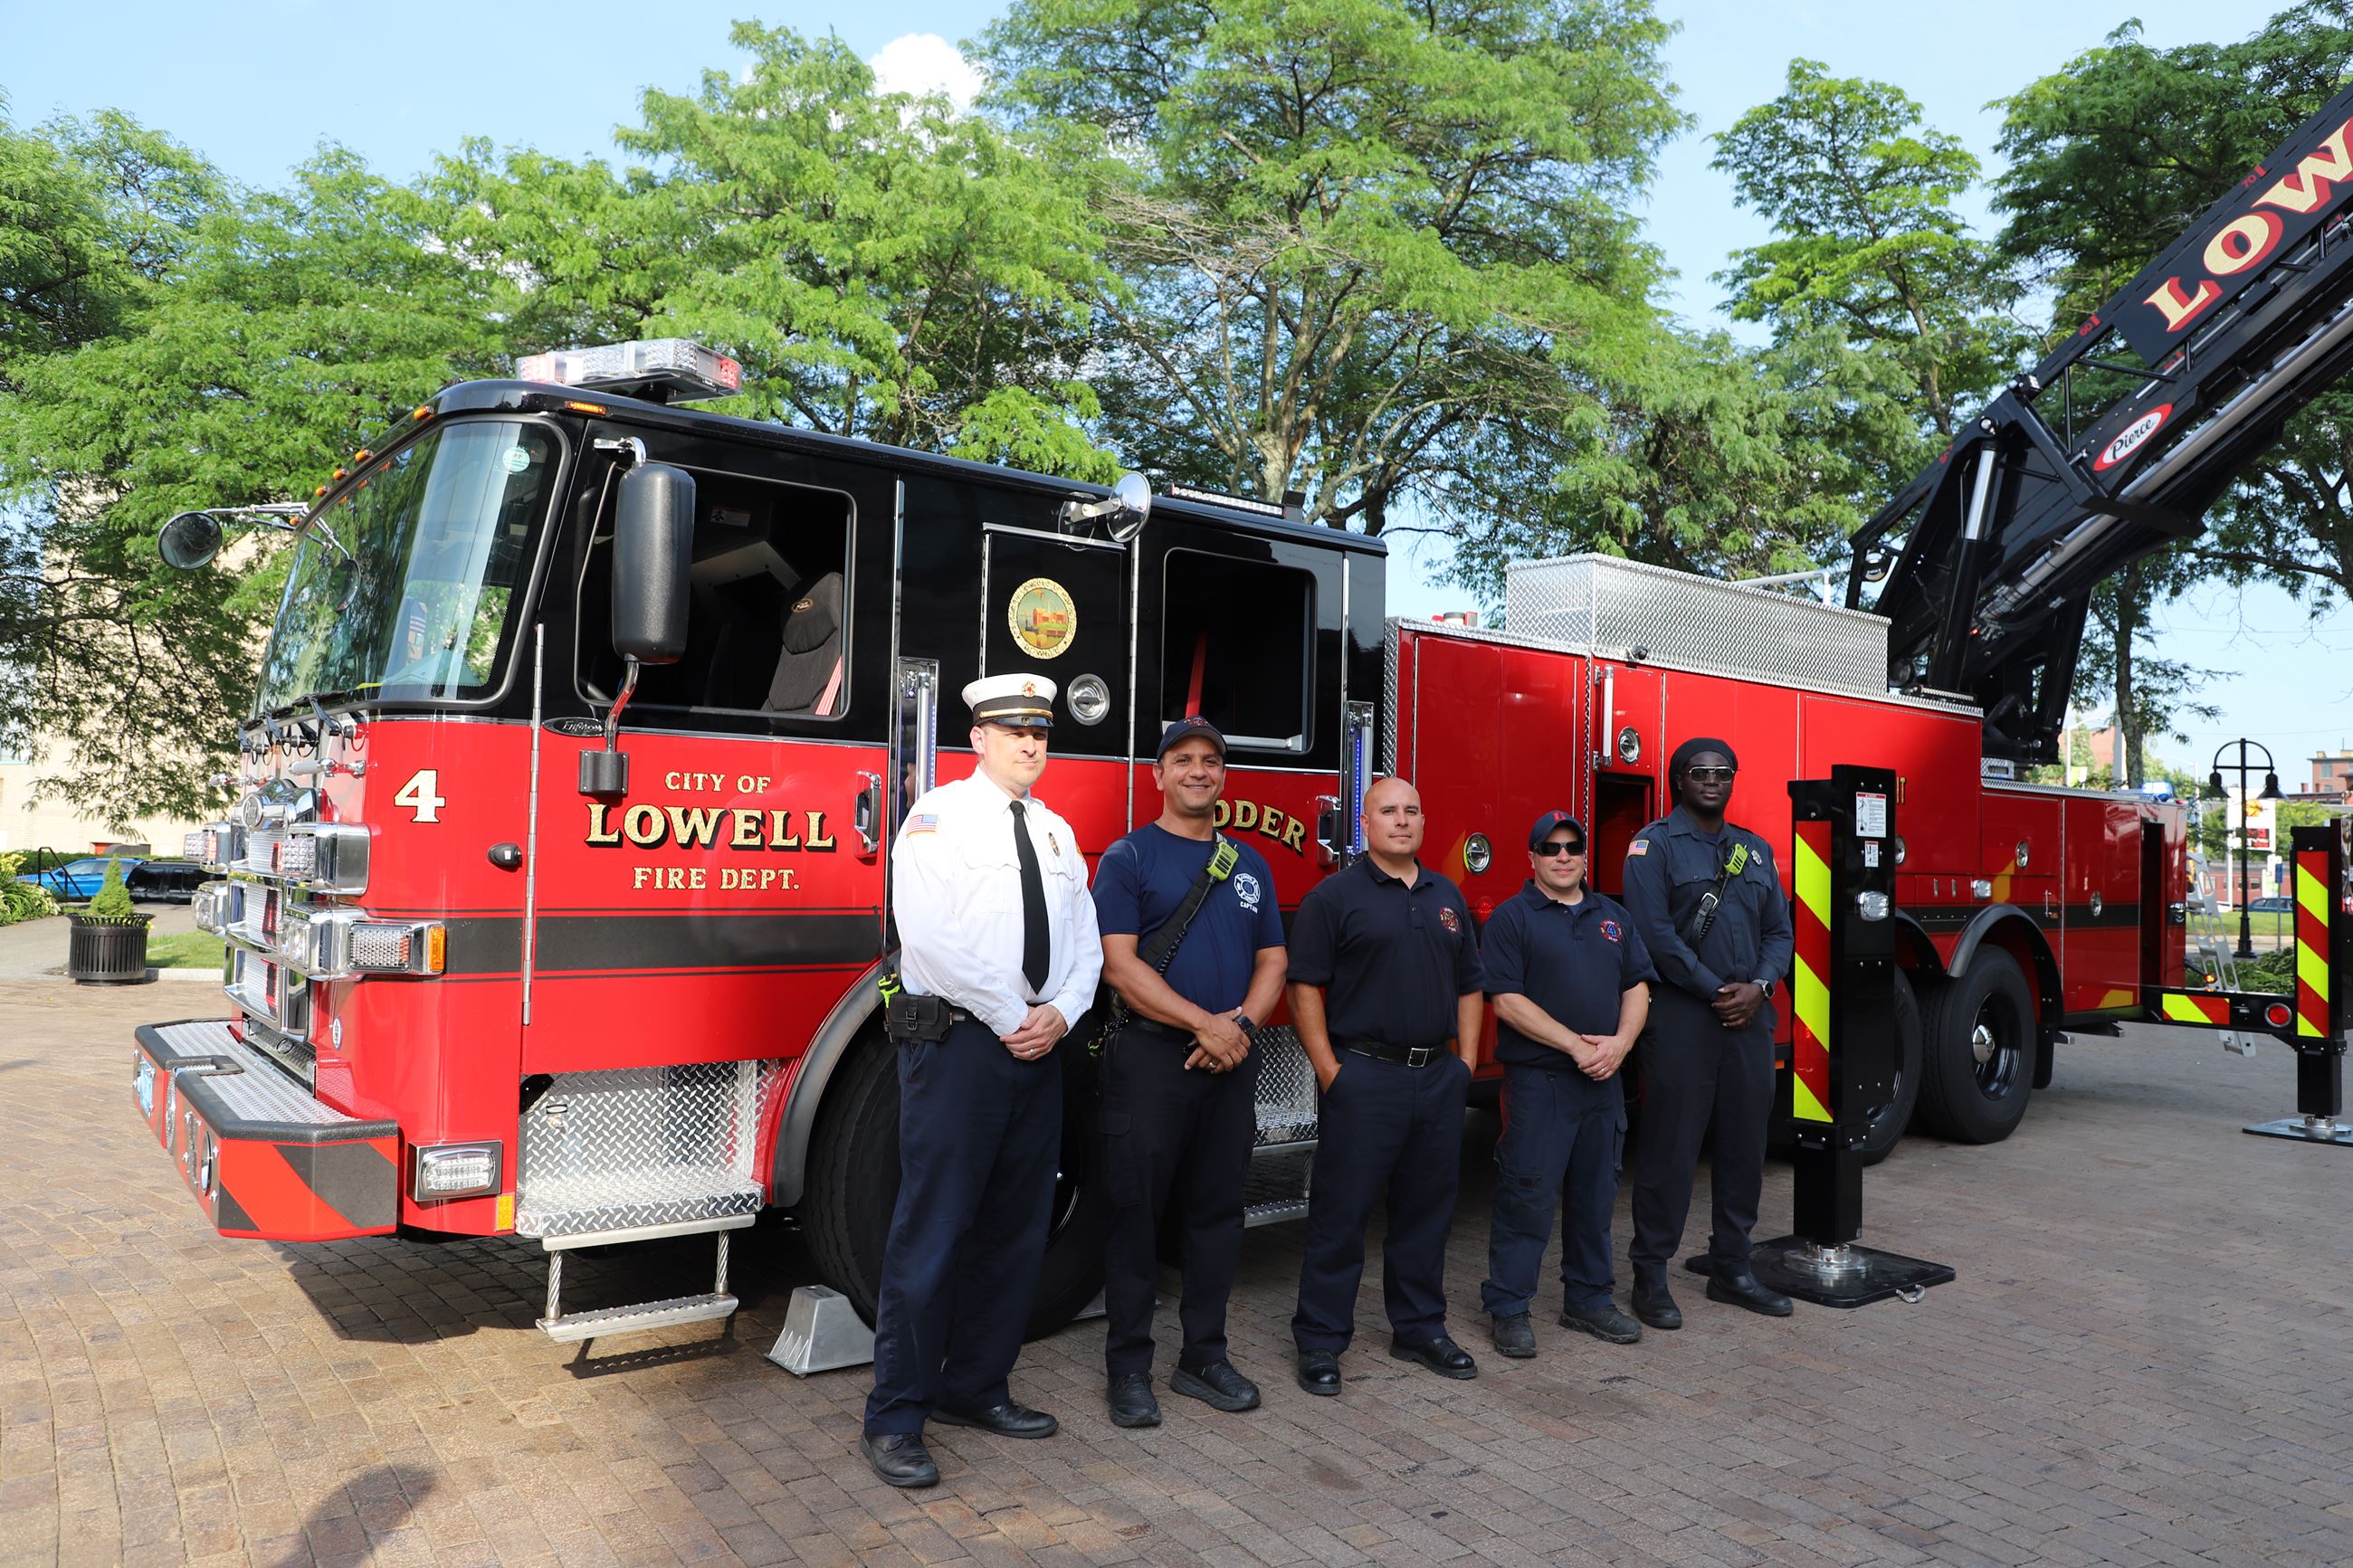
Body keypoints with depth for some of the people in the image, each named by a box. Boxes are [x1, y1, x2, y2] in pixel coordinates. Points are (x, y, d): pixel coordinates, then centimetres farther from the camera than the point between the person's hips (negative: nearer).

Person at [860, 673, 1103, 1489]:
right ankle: (895, 1419, 6)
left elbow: (1085, 943, 15)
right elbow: (929, 930, -16)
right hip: (956, 1045, -6)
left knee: (1016, 1229, 10)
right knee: (933, 1230, -5)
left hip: (1038, 1049, 7)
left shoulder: (1055, 832, 17)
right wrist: (1009, 1018, -14)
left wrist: (1059, 1012, -5)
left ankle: (974, 1389, 24)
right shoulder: (940, 814, -3)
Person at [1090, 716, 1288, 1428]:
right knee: (1136, 1213, 0)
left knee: (1217, 1211, 11)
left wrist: (1242, 1023, -7)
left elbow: (1272, 960, 13)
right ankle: (1129, 1367, 12)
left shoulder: (1250, 863, 14)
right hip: (1150, 1056, -5)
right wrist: (1203, 1022, -17)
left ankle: (1204, 1356, 23)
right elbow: (1119, 964, -11)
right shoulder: (1128, 857, -2)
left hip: (1231, 1062, 5)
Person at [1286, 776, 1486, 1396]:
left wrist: (1465, 1062, 9)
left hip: (1438, 1078, 6)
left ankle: (1419, 1327, 28)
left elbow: (1470, 985, 18)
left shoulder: (1447, 897, 14)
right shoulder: (1335, 895, -5)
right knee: (1341, 1211, 0)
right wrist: (1330, 1071, -13)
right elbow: (1306, 987, -8)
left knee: (1426, 1210, 14)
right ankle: (1319, 1341, 10)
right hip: (1365, 1078, -6)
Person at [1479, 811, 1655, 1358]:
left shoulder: (1613, 917, 14)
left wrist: (1621, 1042, -8)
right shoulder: (1511, 919, -5)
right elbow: (1507, 1000, -13)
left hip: (1603, 1083, 6)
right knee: (1527, 1195, -4)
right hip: (1538, 1082, -6)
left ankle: (1589, 1299, 26)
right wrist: (1576, 1045, -16)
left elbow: (1637, 987, 11)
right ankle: (1508, 1308, 6)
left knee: (1596, 1195, 13)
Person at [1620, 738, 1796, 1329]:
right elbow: (1655, 932, -13)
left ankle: (1731, 1267, 24)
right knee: (1669, 1146, -2)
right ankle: (1650, 1275, 7)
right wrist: (1715, 991, -14)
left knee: (1745, 1144, 11)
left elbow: (1779, 930, 13)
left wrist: (1758, 986, -5)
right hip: (1681, 1016, -6)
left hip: (1748, 1015, 6)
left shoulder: (1755, 849, 15)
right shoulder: (1655, 844, -4)